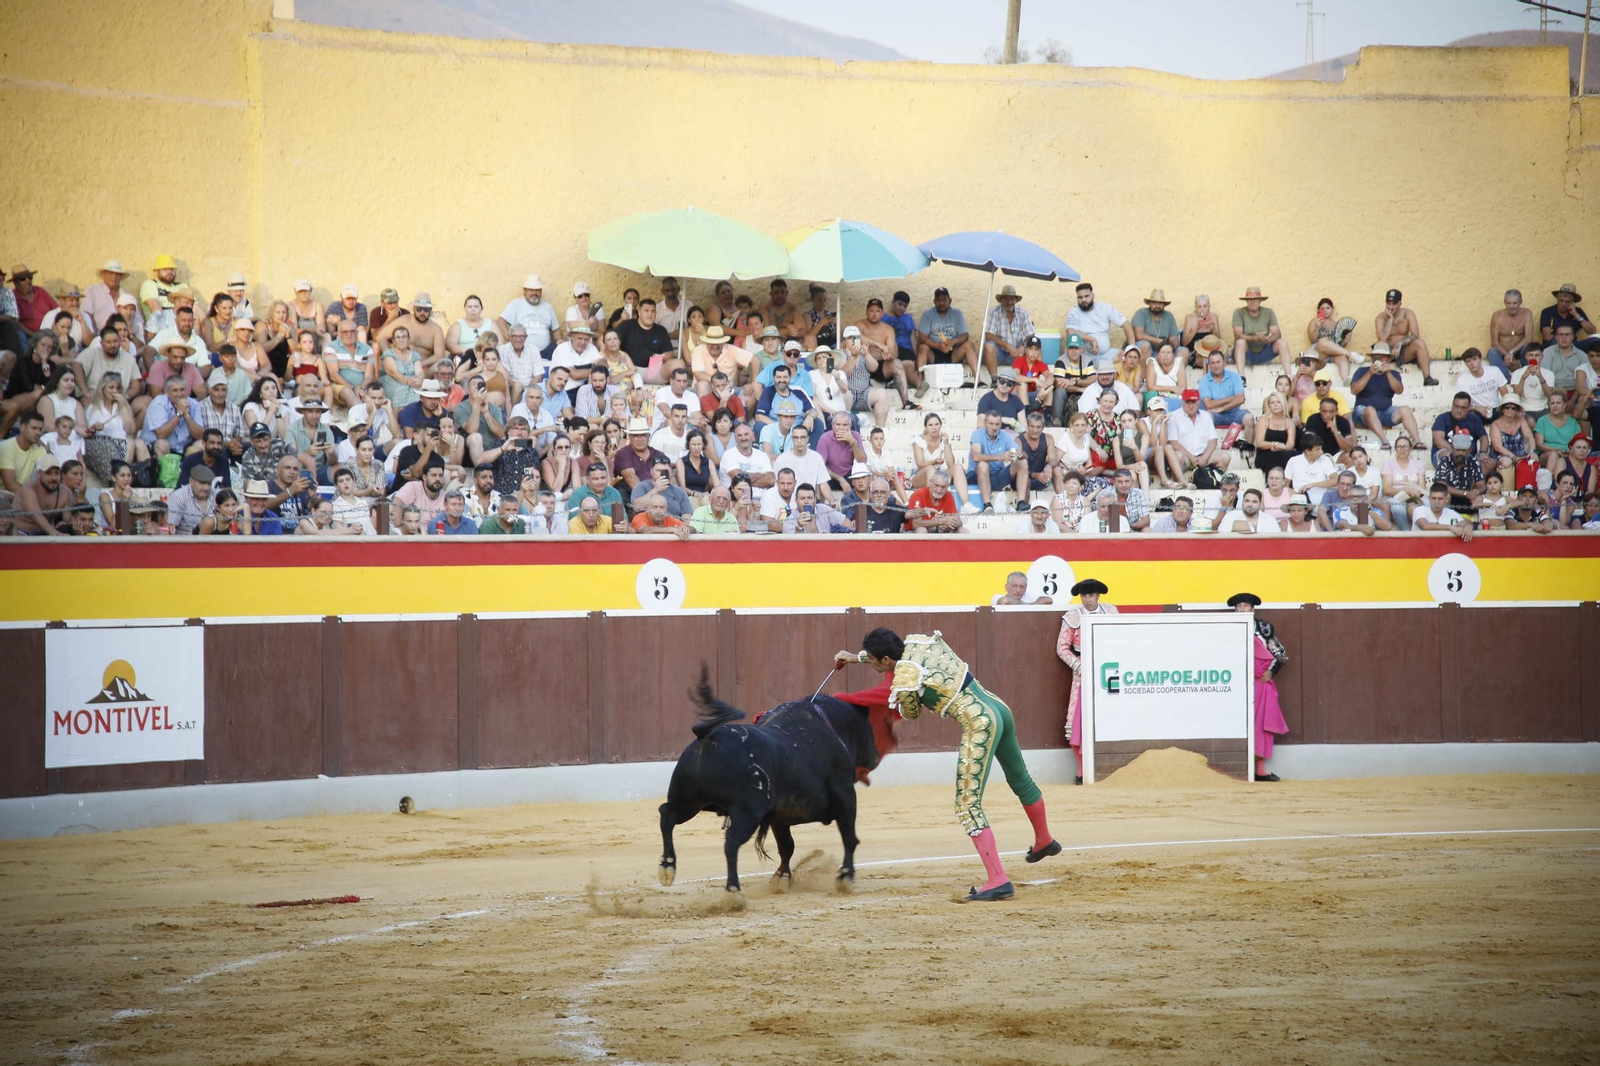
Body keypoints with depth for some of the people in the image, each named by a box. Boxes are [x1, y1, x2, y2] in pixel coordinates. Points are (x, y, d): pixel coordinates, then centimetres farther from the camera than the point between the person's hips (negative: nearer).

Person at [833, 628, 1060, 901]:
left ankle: (998, 880, -17)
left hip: (979, 724, -10)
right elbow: (895, 652, 30)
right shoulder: (918, 640, 5)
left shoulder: (903, 682, -15)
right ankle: (1044, 842, 54)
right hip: (998, 707, 10)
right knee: (1019, 779, 31)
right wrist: (856, 657, 34)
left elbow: (910, 713, 6)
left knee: (968, 805, -8)